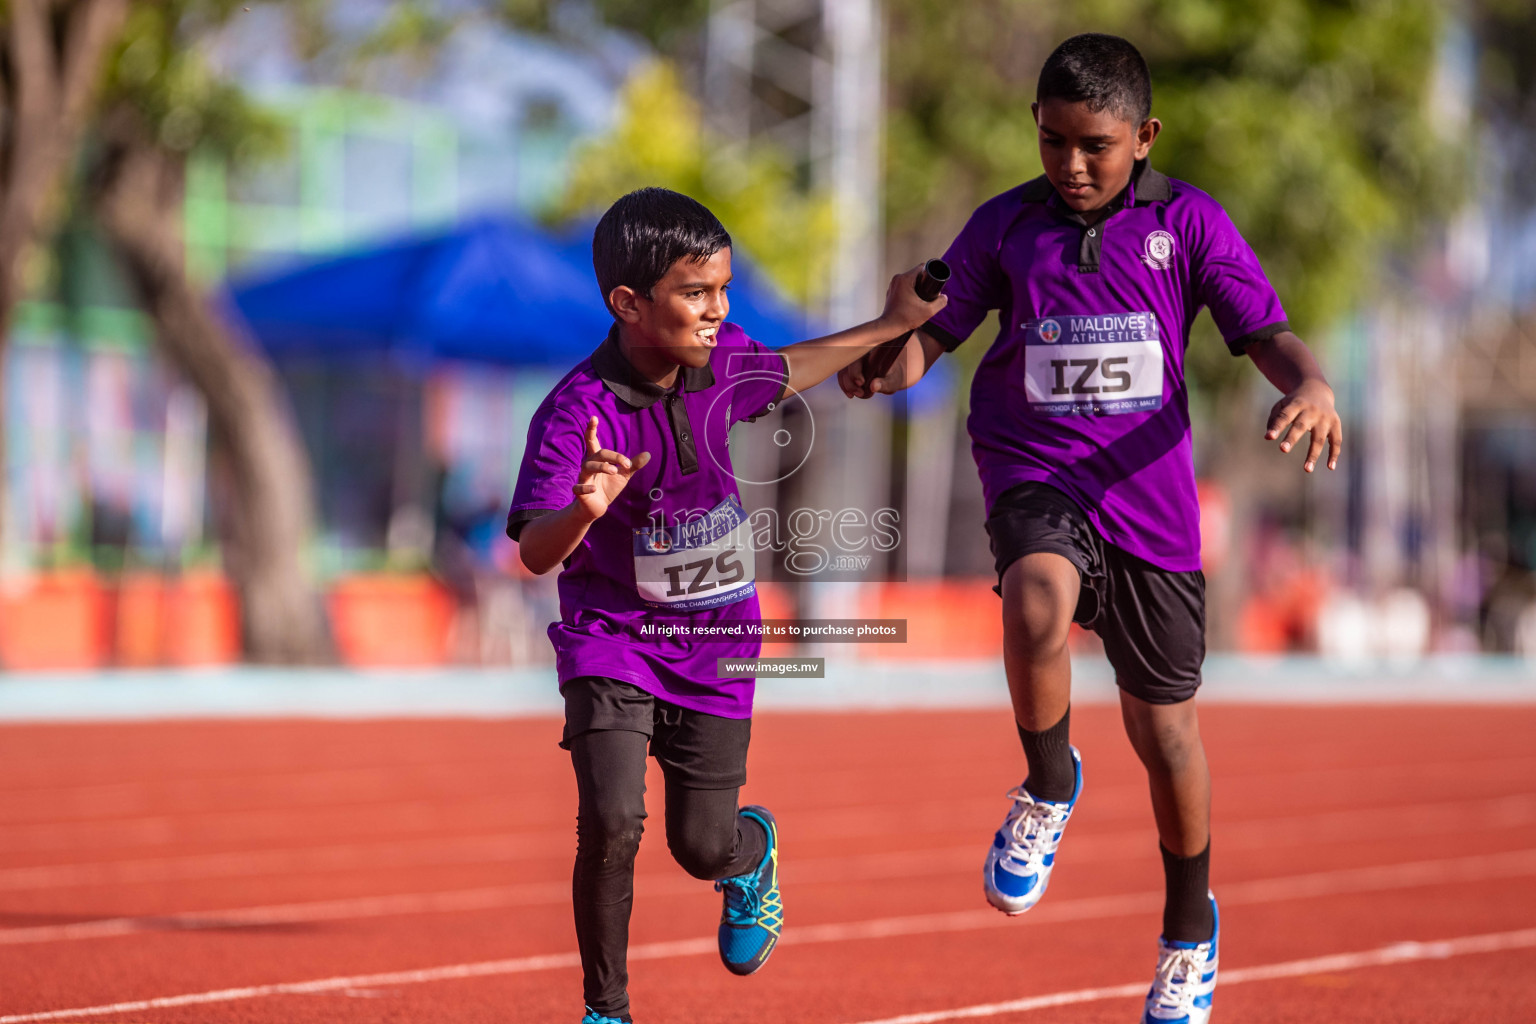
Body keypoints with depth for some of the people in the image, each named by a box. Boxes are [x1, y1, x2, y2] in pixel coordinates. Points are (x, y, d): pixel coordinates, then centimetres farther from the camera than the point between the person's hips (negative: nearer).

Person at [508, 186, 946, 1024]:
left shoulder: (724, 363, -9)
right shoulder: (576, 413, -25)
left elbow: (785, 373, 17)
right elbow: (533, 552, -34)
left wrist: (889, 327, 24)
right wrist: (581, 513, -55)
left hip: (716, 640, 4)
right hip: (613, 634, -3)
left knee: (702, 846, 4)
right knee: (612, 823, -20)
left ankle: (756, 850, 44)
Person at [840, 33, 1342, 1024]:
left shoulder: (1189, 222, 1)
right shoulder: (1005, 226, 4)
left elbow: (1265, 332, -3)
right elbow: (935, 328, 5)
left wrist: (1309, 383, -26)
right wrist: (886, 365, -19)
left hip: (1150, 496, 1)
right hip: (1037, 477, 0)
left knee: (1165, 733, 9)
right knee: (1038, 600, -36)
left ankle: (1190, 927, 34)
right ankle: (1048, 788, -8)